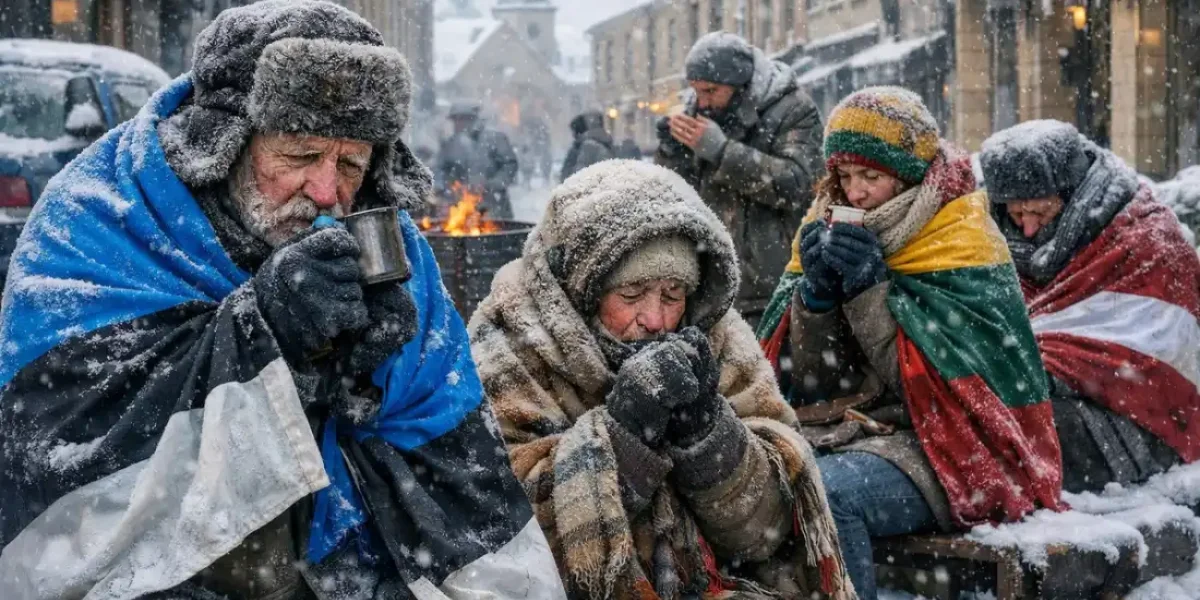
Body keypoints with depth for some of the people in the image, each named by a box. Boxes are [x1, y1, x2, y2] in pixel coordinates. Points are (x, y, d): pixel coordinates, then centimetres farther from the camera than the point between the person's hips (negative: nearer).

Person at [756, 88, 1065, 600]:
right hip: (845, 431, 6)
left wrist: (870, 290, -19)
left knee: (822, 491, -31)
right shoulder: (829, 230, 9)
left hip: (945, 446, -5)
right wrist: (815, 294, -10)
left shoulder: (961, 240, -6)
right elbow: (813, 383, 6)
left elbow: (942, 378, -15)